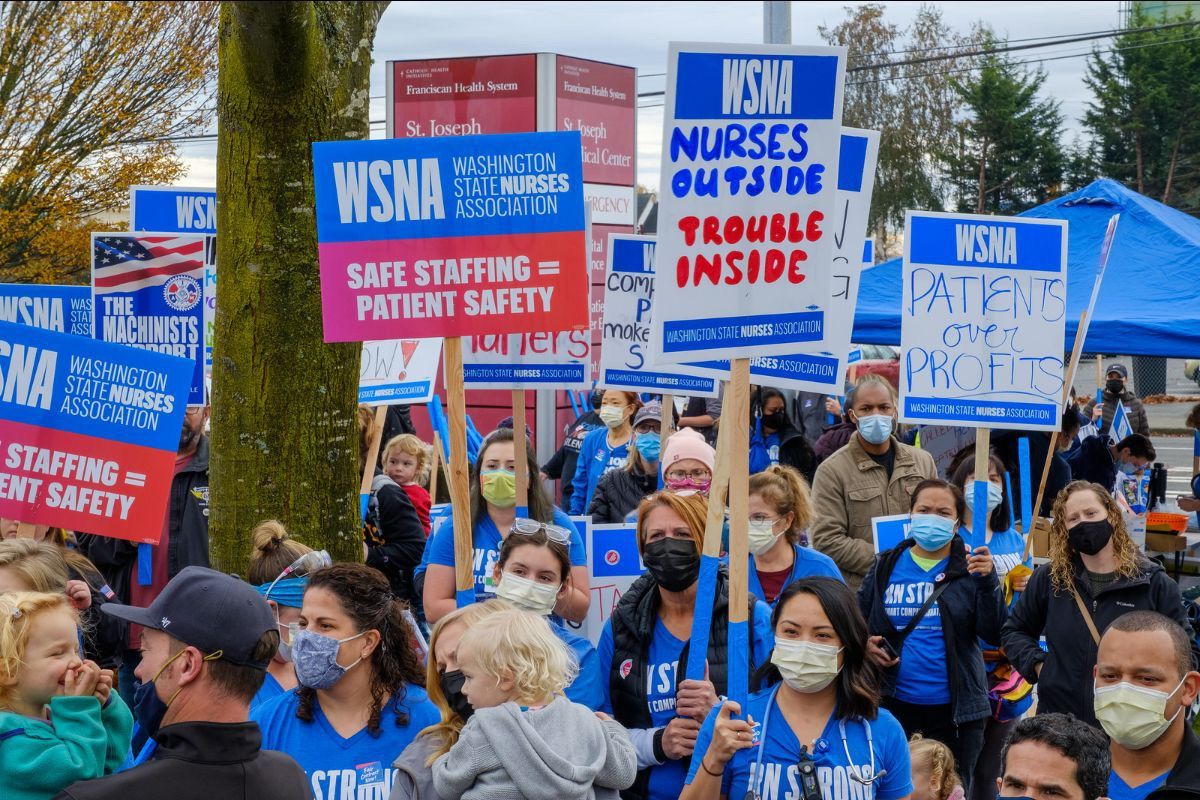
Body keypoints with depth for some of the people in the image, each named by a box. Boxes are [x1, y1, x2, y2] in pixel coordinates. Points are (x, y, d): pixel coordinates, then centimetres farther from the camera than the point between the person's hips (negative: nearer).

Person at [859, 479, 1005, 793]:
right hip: (894, 706, 1)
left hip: (955, 711, -1)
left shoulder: (970, 567, -1)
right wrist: (863, 644, -5)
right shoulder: (886, 566, 6)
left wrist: (988, 582, -22)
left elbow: (993, 634, -9)